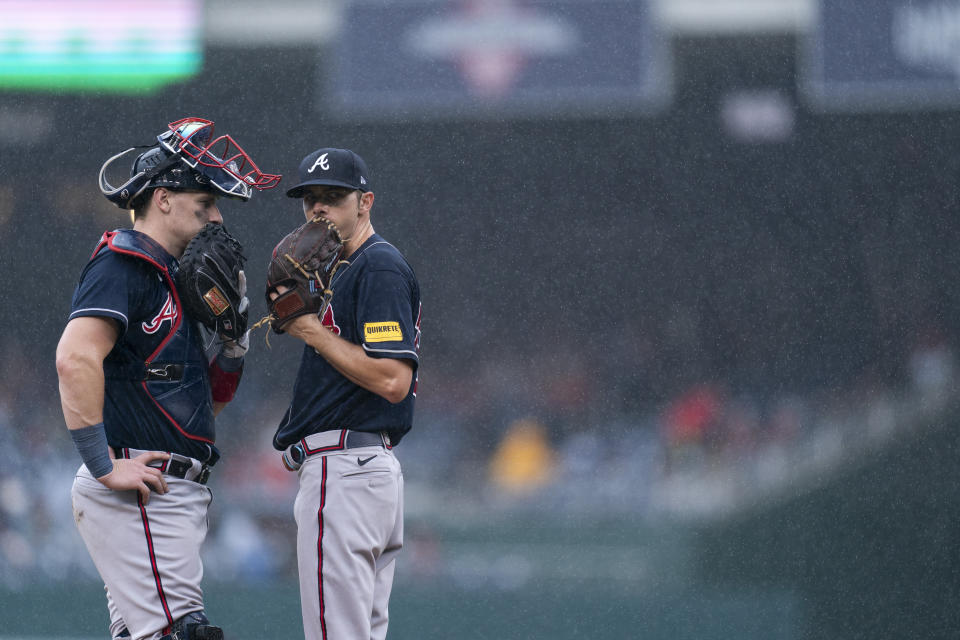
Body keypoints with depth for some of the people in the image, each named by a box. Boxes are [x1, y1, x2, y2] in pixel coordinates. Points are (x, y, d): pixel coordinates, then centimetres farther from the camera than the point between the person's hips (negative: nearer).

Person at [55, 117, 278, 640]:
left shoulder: (170, 278, 21)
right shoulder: (124, 264, -9)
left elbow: (209, 399, 23)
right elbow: (75, 360, -25)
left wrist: (232, 338, 5)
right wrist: (105, 467, -24)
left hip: (172, 494, 10)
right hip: (142, 495, -10)